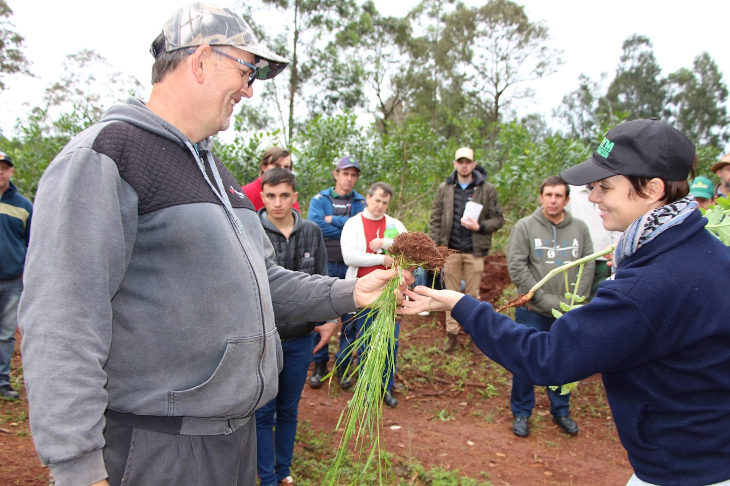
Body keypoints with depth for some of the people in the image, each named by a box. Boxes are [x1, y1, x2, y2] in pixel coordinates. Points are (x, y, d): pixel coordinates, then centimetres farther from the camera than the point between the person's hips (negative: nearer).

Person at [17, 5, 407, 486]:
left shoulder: (215, 171, 15)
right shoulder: (104, 154, -13)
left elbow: (262, 279, 17)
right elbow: (60, 323, -20)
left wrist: (348, 294, 5)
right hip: (157, 444, -8)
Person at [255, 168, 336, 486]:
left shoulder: (312, 233, 3)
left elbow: (321, 281, 9)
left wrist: (332, 319, -1)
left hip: (301, 338, 3)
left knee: (289, 409, 18)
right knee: (264, 412, 9)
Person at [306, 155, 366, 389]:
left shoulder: (360, 202, 8)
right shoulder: (320, 199, 4)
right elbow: (314, 225, -13)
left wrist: (332, 220, -10)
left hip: (351, 266, 1)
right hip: (325, 264, -1)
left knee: (350, 317, 5)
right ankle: (320, 364, 18)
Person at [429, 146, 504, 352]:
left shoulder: (487, 189, 1)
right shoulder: (444, 188, 6)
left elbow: (498, 219, 4)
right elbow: (435, 220, 7)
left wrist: (479, 227, -14)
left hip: (474, 252, -1)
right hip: (450, 250, 1)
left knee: (473, 294, 6)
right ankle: (452, 333, 17)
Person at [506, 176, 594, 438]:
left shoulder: (580, 228, 3)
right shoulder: (525, 226, -5)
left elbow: (588, 266, 2)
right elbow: (516, 268, -11)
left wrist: (574, 301, -8)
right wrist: (546, 300, -14)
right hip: (532, 311, -2)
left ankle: (561, 411, 33)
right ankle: (521, 413, 23)